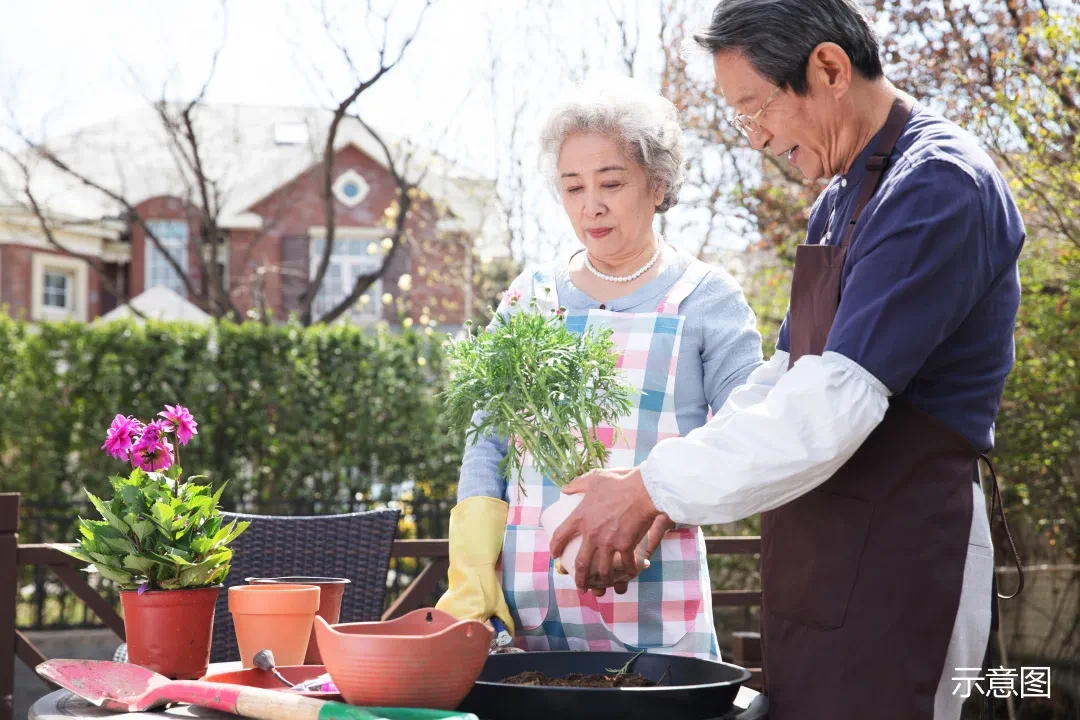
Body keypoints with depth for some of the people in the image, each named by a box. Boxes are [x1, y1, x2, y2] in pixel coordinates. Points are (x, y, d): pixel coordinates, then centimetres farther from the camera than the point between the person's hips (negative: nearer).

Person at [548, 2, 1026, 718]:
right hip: (819, 553, 9)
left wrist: (654, 489, -15)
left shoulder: (941, 187, -16)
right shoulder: (841, 199, 16)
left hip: (891, 567, -9)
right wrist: (656, 497, 8)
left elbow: (834, 404, -22)